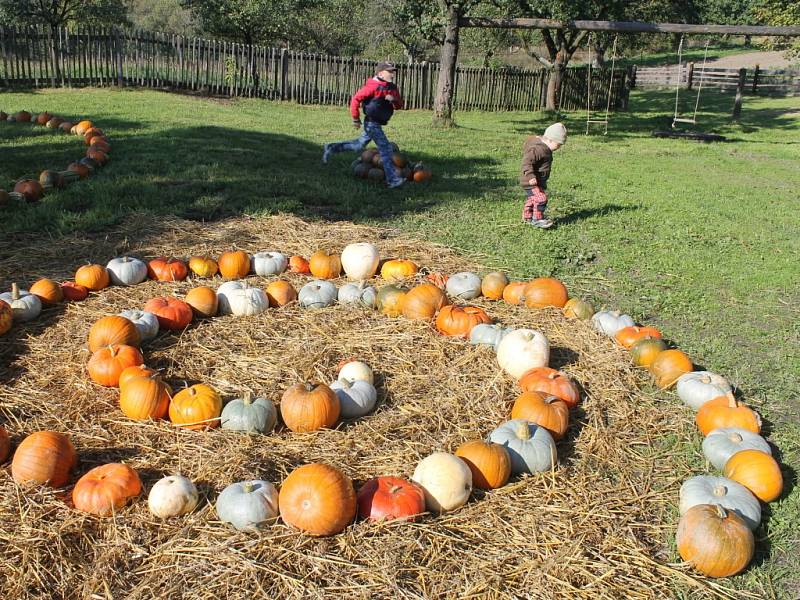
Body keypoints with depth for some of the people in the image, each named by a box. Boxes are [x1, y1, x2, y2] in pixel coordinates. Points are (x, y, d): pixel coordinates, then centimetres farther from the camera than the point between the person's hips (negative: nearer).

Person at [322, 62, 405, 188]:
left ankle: (332, 148, 34)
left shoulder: (392, 88, 6)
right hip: (372, 123, -9)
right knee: (386, 149, -10)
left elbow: (399, 105, 11)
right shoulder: (373, 86, -18)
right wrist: (356, 119, -9)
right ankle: (393, 180, -7)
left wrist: (394, 99, -14)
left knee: (359, 145, 21)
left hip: (377, 124, 9)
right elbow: (356, 99, -15)